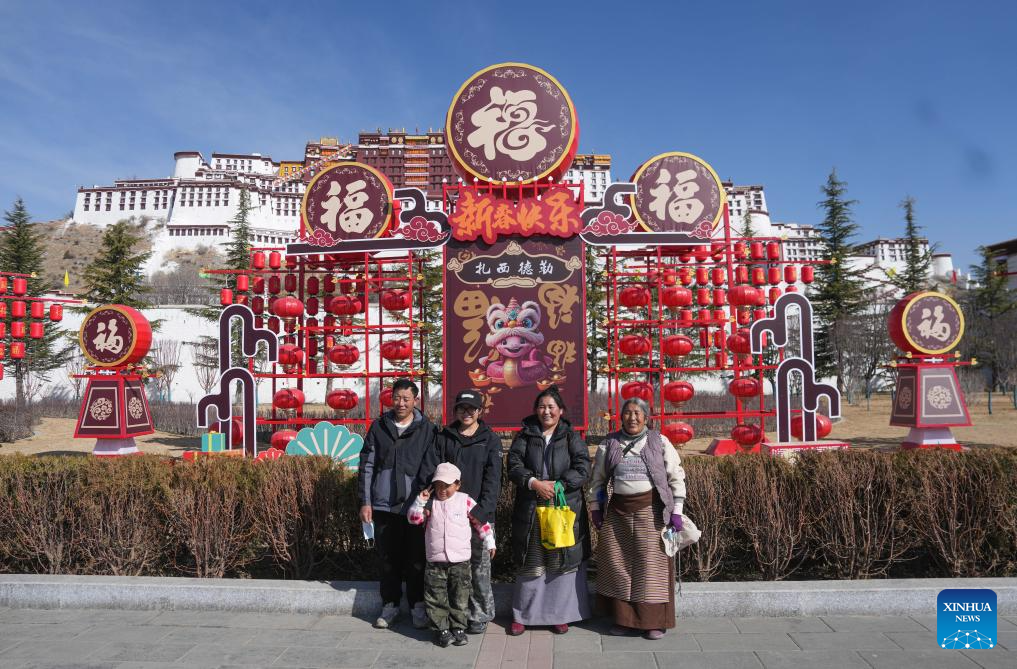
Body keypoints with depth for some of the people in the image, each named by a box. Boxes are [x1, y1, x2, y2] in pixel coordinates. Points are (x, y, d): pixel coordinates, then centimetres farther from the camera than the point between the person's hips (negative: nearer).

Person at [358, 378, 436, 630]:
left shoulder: (426, 429, 0)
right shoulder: (379, 427, 5)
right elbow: (366, 466, 6)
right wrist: (365, 502, 1)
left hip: (415, 505, -1)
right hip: (384, 505, 2)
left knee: (416, 558, 4)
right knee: (388, 558, 10)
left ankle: (417, 606, 19)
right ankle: (390, 604, 24)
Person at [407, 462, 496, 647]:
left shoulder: (465, 501, -1)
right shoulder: (430, 503, 2)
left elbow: (480, 521, 6)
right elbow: (413, 519, -5)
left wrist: (489, 542, 7)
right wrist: (420, 501, -16)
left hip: (460, 562, 0)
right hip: (435, 563, 1)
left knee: (459, 598, 9)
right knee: (436, 599, 5)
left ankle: (458, 628, 22)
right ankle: (441, 629, 18)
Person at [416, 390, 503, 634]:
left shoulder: (490, 440, 4)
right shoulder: (442, 438, 10)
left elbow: (492, 479, -4)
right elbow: (428, 473, 4)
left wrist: (481, 511, -15)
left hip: (480, 515, -2)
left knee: (480, 568, 3)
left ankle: (480, 616, 17)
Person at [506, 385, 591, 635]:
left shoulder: (571, 437, 4)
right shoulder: (525, 436, 7)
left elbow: (582, 469, -5)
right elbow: (514, 465, -2)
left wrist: (556, 485, -16)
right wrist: (534, 483, -17)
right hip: (530, 511, 1)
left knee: (562, 562, 3)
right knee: (530, 564, 6)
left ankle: (560, 615, 17)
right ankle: (521, 615, 18)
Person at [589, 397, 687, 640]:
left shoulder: (659, 442, 2)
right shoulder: (609, 444, 7)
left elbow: (676, 477, 2)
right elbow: (598, 479, 14)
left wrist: (676, 510, -3)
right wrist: (595, 507, 10)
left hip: (652, 510, -2)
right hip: (619, 510, 3)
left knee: (651, 564, -1)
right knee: (618, 563, 6)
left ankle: (655, 620, 13)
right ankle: (623, 617, 20)